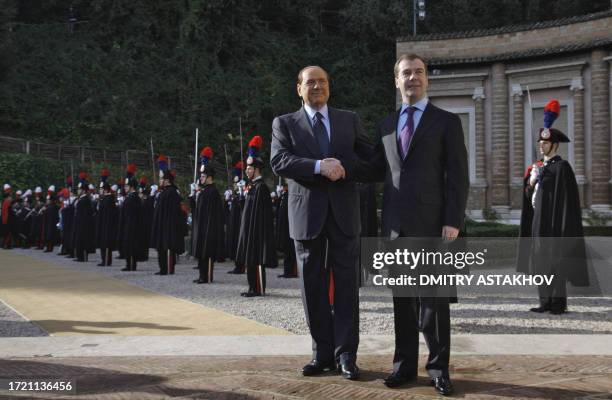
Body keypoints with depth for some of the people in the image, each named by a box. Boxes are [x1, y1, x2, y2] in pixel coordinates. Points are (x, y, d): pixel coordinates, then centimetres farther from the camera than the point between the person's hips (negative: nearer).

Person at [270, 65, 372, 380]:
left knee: (346, 285, 0)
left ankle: (346, 354, 5)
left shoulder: (350, 120, 12)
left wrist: (342, 166, -11)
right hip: (306, 213, 0)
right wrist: (319, 166, -20)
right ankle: (323, 353, 14)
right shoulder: (284, 123, 7)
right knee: (314, 287, 5)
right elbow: (279, 161, -9)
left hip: (343, 212, 0)